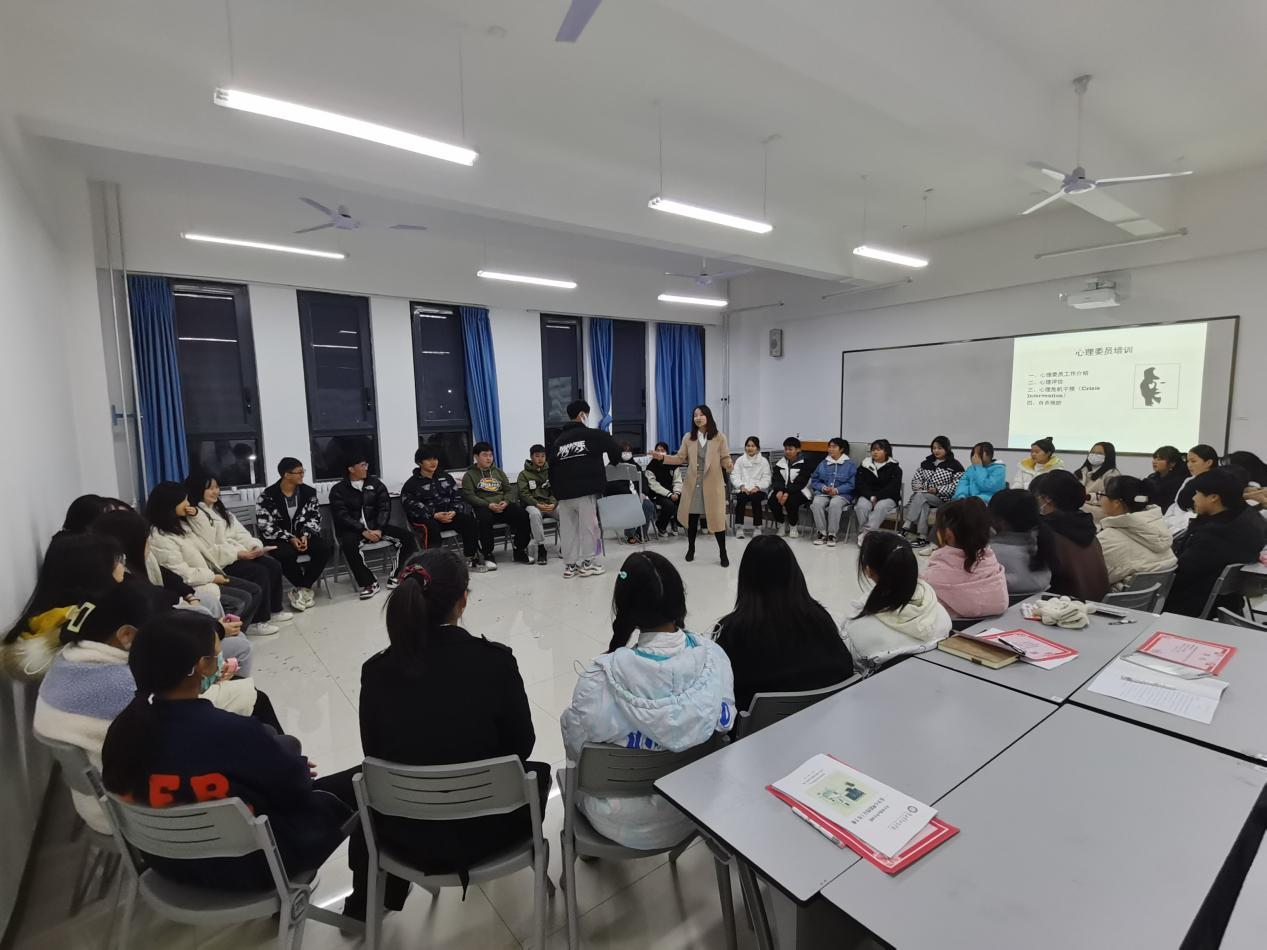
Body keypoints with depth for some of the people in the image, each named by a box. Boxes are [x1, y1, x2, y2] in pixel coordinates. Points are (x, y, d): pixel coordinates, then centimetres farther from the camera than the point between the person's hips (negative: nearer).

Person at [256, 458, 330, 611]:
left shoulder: (309, 492, 1)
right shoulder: (267, 496, -8)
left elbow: (314, 517, 3)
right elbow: (265, 525, -11)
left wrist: (305, 535, -16)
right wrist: (290, 539, -21)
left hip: (303, 536, 3)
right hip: (279, 539, -3)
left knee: (324, 547, -26)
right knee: (285, 554, -36)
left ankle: (302, 589, -12)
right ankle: (305, 588, -11)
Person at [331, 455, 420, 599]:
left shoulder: (376, 483, 8)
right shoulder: (338, 490, 1)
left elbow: (385, 508, 0)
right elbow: (342, 516, -10)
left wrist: (379, 529, -16)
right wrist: (363, 531, -23)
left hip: (376, 527, 3)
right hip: (353, 530, -3)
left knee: (406, 535, -18)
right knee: (348, 544, -37)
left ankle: (395, 577, -13)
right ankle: (368, 583, -23)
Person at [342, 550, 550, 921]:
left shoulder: (376, 670, -15)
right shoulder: (495, 660, -22)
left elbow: (376, 755, -1)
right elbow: (521, 745, -8)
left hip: (407, 835, 2)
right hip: (485, 829, -2)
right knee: (537, 773, 30)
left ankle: (369, 901, 48)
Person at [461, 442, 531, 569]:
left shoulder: (498, 472, 22)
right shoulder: (469, 475, 8)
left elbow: (508, 490, 20)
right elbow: (469, 496, -4)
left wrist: (506, 502, -4)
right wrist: (488, 505, -17)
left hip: (503, 506, 4)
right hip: (483, 507, -4)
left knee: (523, 515, -23)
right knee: (485, 519, -39)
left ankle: (520, 551, -9)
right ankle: (488, 556, -24)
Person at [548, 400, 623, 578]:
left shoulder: (557, 441, 12)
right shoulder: (593, 434, -2)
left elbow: (551, 468, 11)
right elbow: (615, 450, 0)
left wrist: (556, 491, 15)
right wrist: (613, 463, 21)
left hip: (564, 493, 5)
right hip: (586, 491, -5)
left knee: (568, 529, 10)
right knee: (588, 527, 4)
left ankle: (570, 565, 16)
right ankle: (588, 563, 9)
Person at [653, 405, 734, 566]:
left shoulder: (719, 437, -1)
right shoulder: (688, 438, 5)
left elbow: (725, 459, -1)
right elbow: (680, 459, 6)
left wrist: (729, 464, -23)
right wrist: (663, 457, -6)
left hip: (713, 483, -2)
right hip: (692, 483, 2)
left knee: (716, 517, -2)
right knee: (692, 517, 7)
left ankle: (723, 553, 12)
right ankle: (691, 549, 26)